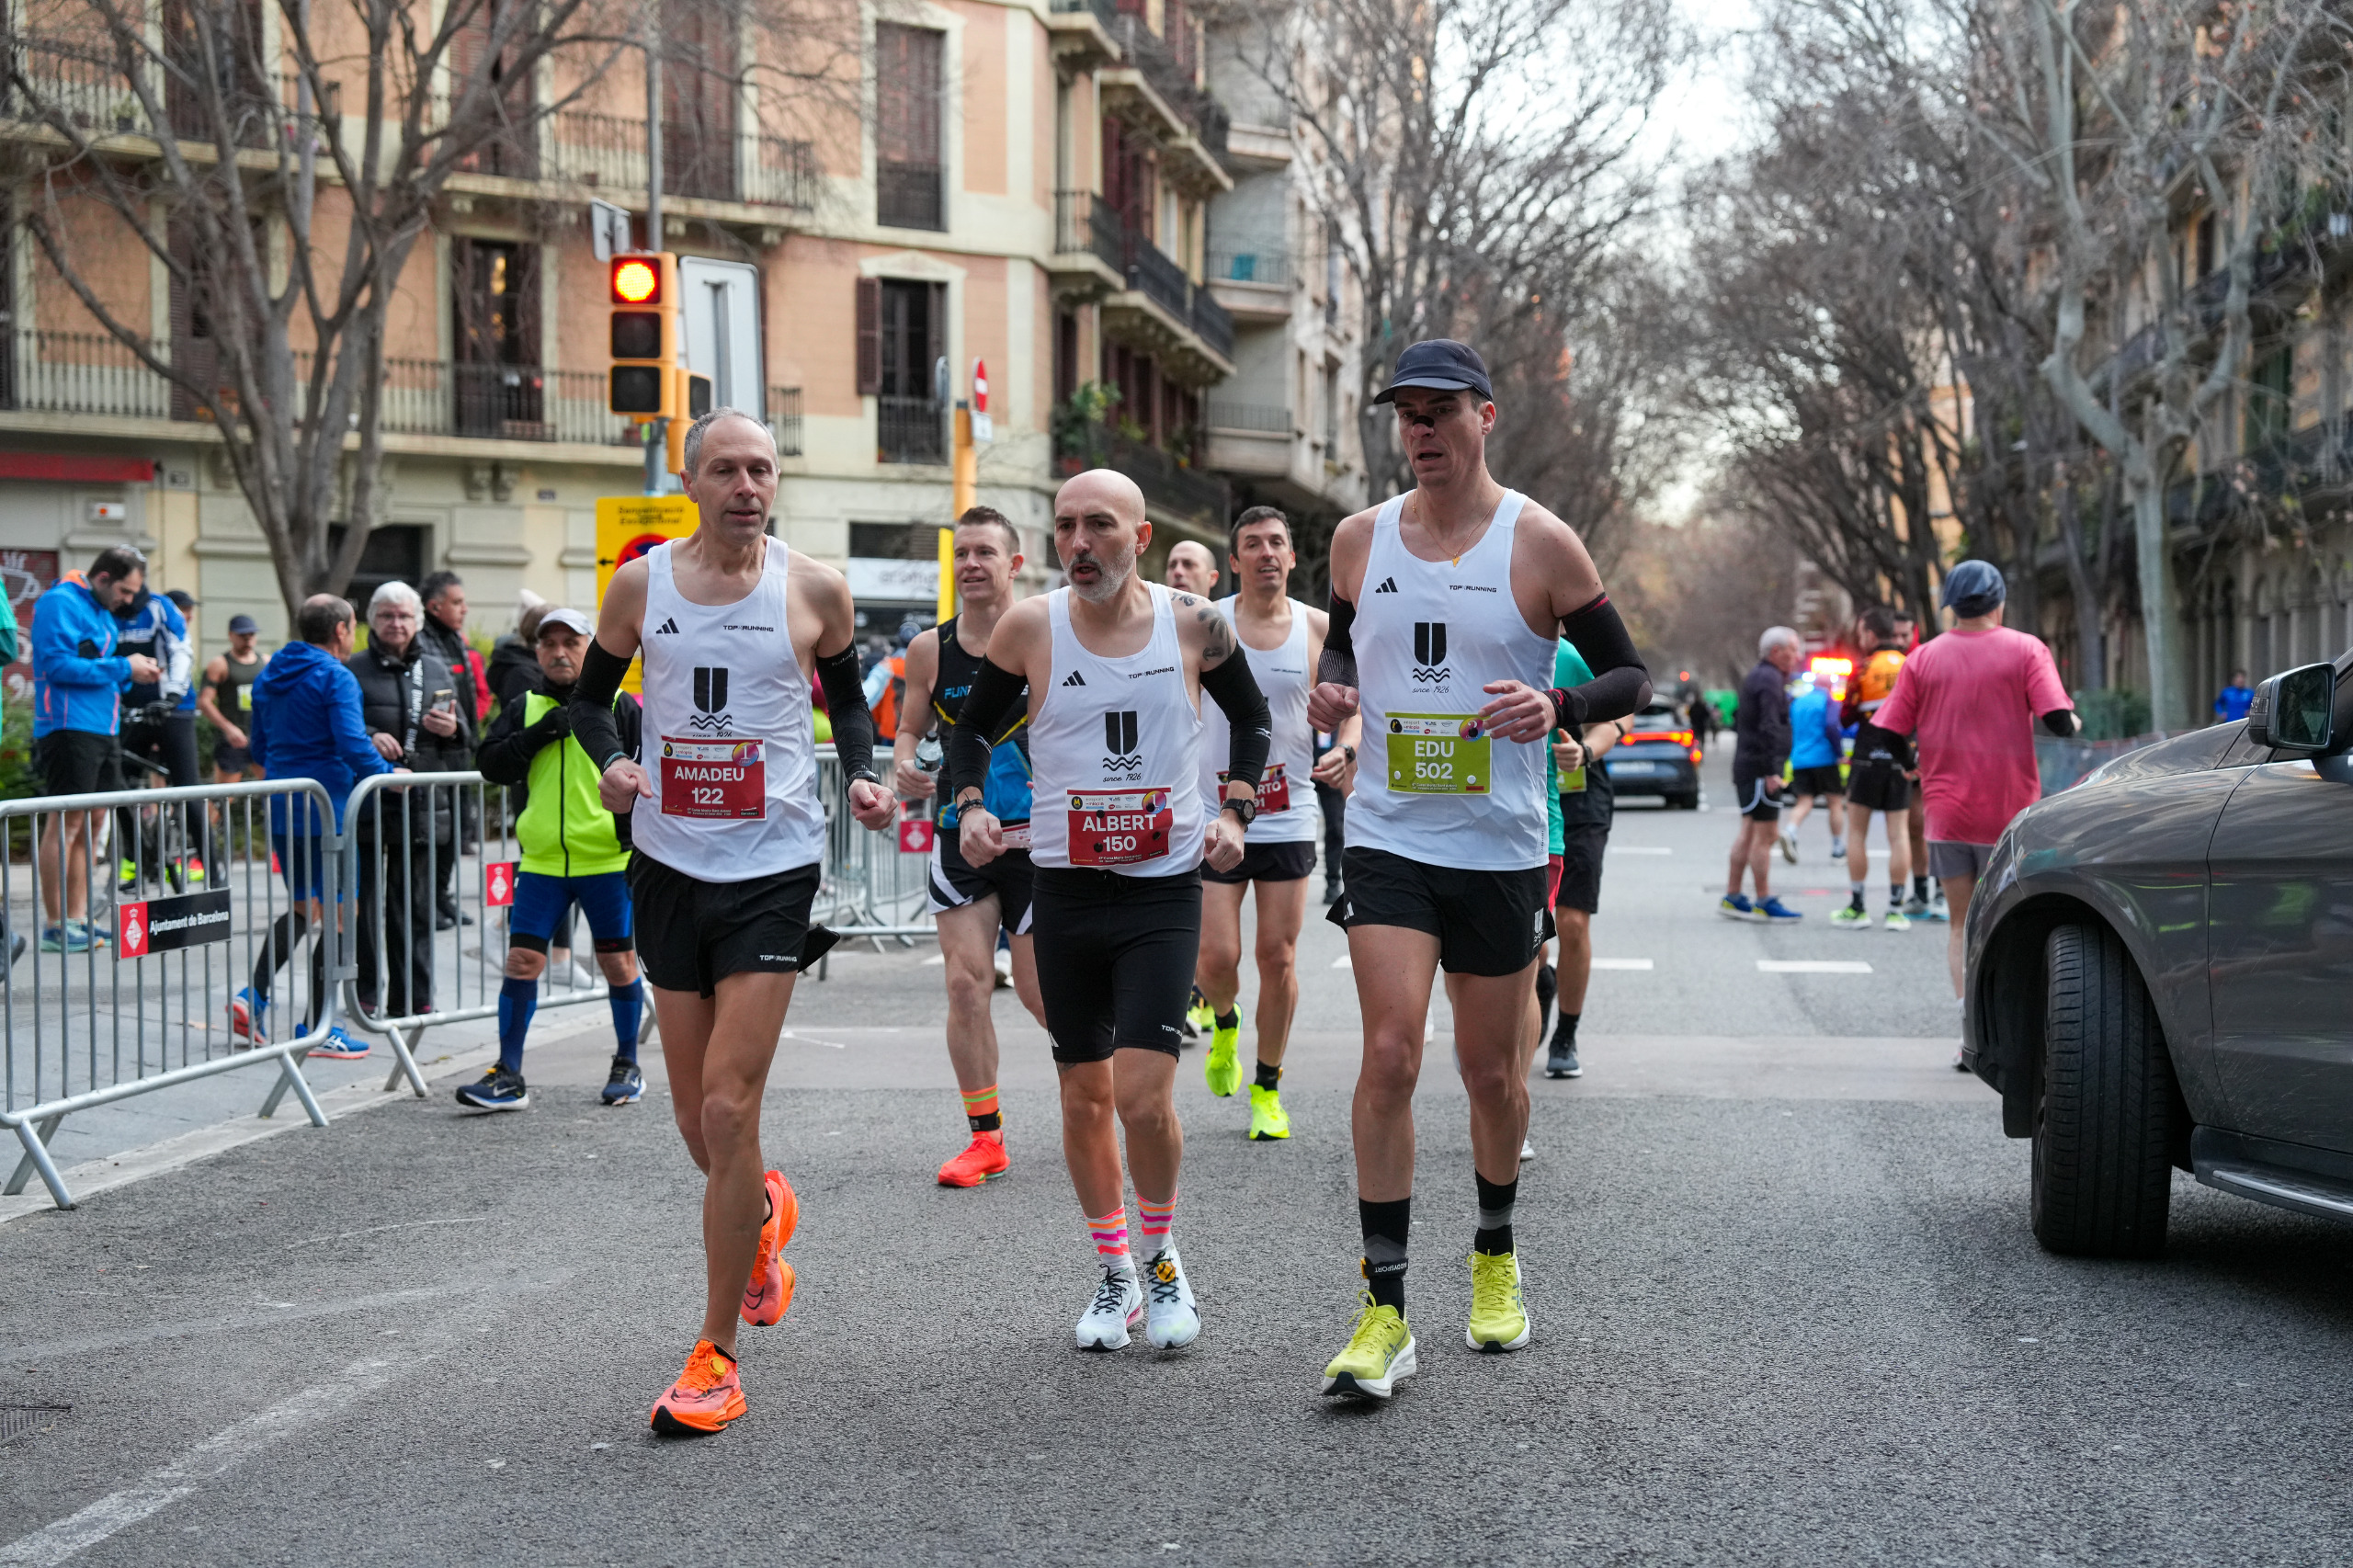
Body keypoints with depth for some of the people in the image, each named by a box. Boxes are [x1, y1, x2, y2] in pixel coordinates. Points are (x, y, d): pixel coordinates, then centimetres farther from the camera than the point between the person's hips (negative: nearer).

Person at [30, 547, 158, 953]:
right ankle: (56, 927, -5)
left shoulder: (102, 612, 19)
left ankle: (78, 920, 16)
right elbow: (58, 664, -19)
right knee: (68, 821, -8)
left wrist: (133, 673, 6)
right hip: (70, 727, -9)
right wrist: (123, 668, -15)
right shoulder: (61, 603, -9)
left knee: (92, 822, 10)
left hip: (103, 729, 9)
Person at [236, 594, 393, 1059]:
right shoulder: (336, 677, -12)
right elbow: (352, 745, -22)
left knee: (304, 907, 21)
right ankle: (315, 1028, -1)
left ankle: (253, 996, 6)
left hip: (281, 809, 8)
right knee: (337, 914, 0)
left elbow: (258, 747, 18)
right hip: (326, 811, -8)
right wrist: (386, 773, -7)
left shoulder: (268, 677, 12)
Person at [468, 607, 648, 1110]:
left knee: (618, 963, 6)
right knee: (522, 960, -3)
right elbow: (491, 765, 1)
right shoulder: (524, 709, 11)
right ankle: (508, 1076, 3)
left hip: (608, 860, -2)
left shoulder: (620, 706, 3)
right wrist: (538, 733, -12)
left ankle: (627, 1066, 22)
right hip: (542, 861, 2)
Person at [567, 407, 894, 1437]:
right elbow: (590, 695, 14)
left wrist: (863, 774, -5)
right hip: (668, 863, 3)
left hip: (775, 868, -3)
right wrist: (609, 761, -6)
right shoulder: (641, 585, 2)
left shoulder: (814, 590, -2)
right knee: (697, 1116, 11)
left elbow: (847, 695, 13)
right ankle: (763, 1213, 48)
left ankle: (716, 1357, -1)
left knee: (728, 1109, -11)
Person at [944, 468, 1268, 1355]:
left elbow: (1251, 716, 13)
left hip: (1166, 889, -2)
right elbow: (973, 725, 11)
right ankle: (1113, 1272, 27)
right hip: (1065, 890, 2)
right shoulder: (1030, 627, -4)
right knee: (1085, 1095, 9)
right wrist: (970, 805, -6)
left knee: (1144, 1097, -11)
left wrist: (1235, 811, 2)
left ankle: (1162, 1257, 15)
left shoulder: (1192, 625, -4)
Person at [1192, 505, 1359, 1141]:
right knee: (1217, 957, -6)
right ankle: (1224, 1022, 31)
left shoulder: (1320, 629, 2)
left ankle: (1268, 1087, 20)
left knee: (1278, 956, 2)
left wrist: (1346, 751, -10)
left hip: (1288, 820, 1)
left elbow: (1351, 708, 10)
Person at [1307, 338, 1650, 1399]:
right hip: (1389, 837, 1)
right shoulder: (1360, 538, 5)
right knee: (1389, 1055, -13)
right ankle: (1384, 1313, -8)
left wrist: (1560, 707, -21)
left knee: (1492, 1071, 10)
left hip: (1501, 846, -1)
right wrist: (1330, 692, -2)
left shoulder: (1539, 544, -5)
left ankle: (1495, 1260, 36)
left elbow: (1630, 675, -1)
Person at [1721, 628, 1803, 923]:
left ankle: (1731, 897, 17)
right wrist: (1772, 770, -25)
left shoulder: (1757, 677, 19)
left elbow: (1740, 722, 25)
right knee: (1764, 834, -8)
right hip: (1760, 768, -11)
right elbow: (1769, 728, -22)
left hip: (1746, 766, 11)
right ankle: (1764, 902, -7)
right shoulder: (1769, 680, -14)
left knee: (1749, 832, 13)